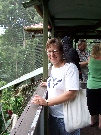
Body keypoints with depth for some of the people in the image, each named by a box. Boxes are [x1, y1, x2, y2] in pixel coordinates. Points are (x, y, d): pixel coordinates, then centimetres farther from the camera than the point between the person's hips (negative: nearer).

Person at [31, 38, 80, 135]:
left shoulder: (70, 68, -18)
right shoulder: (53, 67, 8)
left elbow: (71, 94, -26)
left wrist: (46, 102, -25)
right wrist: (49, 84, 15)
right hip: (52, 115, 7)